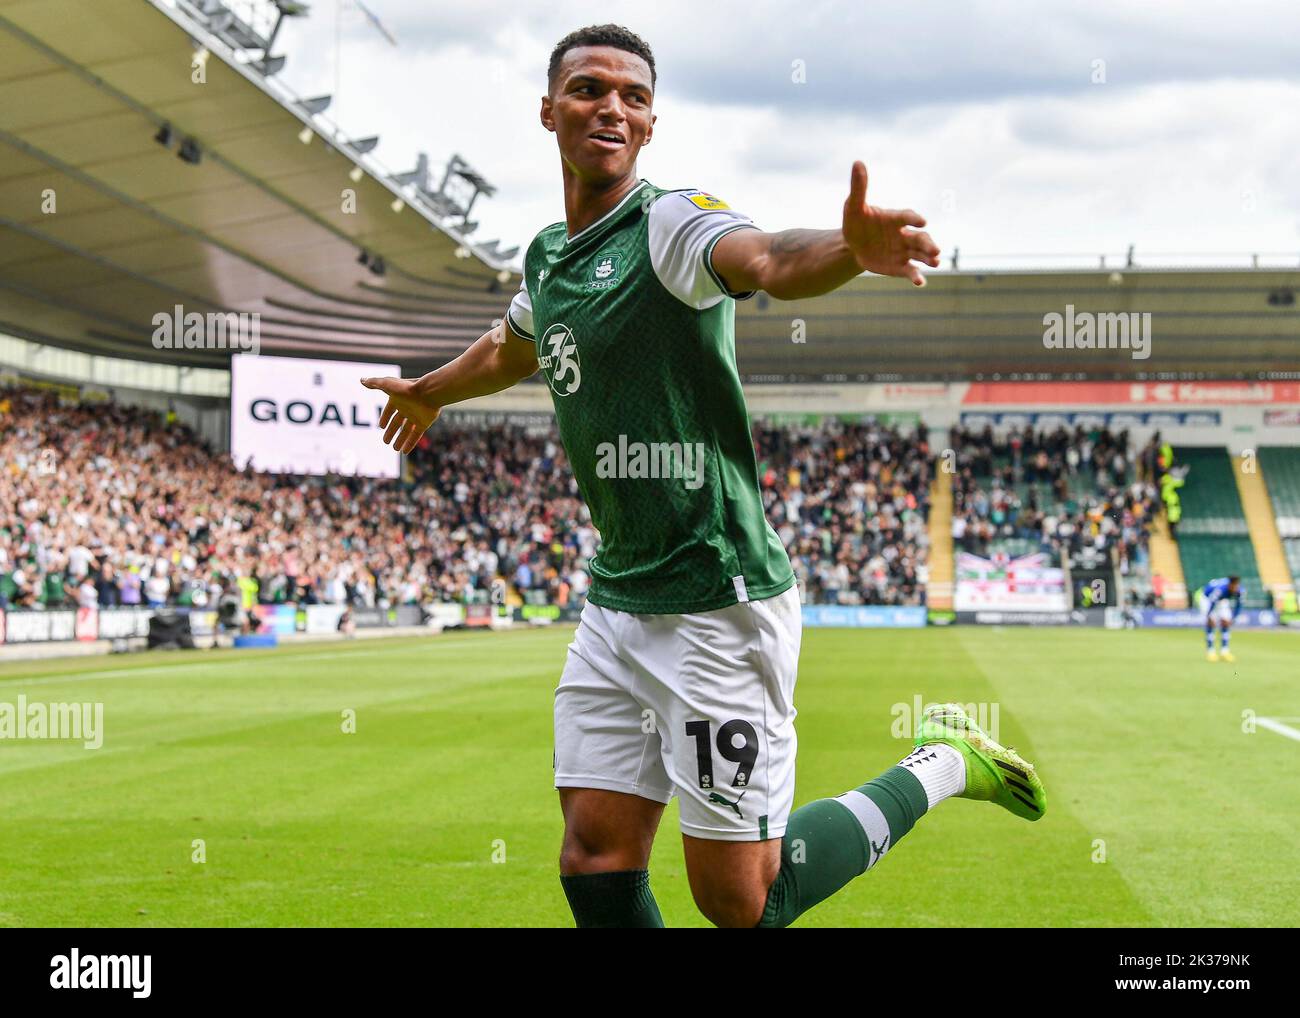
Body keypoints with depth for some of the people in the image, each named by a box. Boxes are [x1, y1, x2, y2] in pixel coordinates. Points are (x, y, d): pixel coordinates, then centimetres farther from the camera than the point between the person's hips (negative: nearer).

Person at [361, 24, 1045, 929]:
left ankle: (940, 767, 17)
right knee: (597, 864, 3)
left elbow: (769, 260, -35)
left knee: (738, 901, -3)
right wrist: (428, 392, 55)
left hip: (717, 606, -7)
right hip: (616, 607, 7)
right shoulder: (550, 256, 12)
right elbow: (512, 349, 35)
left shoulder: (670, 224, -12)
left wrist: (850, 248, -58)